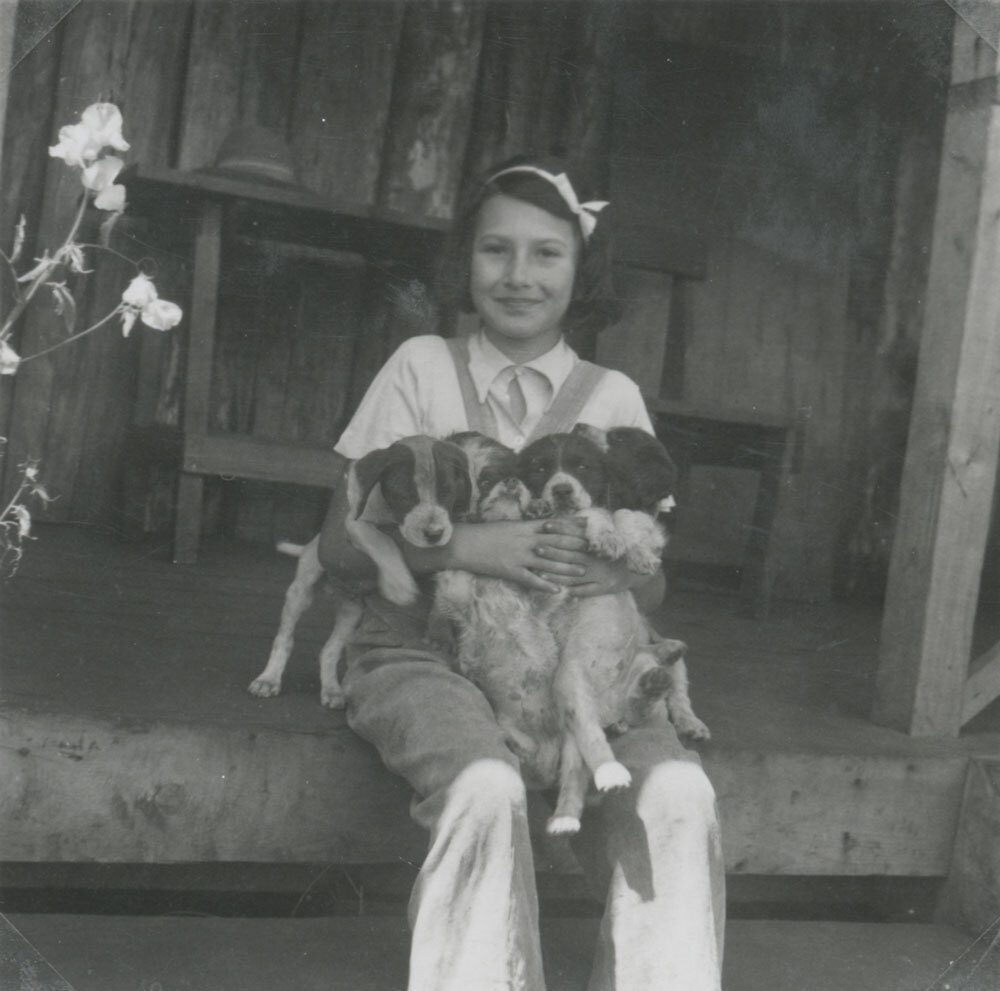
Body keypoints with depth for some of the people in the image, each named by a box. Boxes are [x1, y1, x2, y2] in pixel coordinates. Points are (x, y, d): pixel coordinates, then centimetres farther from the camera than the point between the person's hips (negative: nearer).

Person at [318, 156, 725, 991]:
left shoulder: (613, 397, 10)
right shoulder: (423, 367, 4)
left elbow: (652, 583, 12)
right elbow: (341, 545, 0)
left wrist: (619, 572, -13)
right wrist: (472, 547, -17)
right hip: (425, 648, -2)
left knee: (680, 794, -26)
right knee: (487, 788, -33)